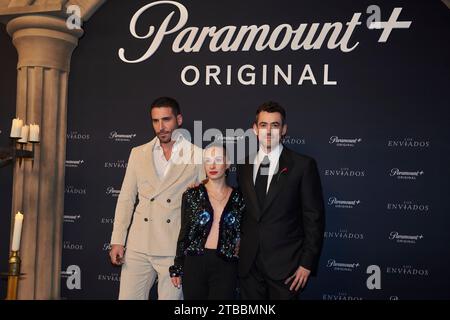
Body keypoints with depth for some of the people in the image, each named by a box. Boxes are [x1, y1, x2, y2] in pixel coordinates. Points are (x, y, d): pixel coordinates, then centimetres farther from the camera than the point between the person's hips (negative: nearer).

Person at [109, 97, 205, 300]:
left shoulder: (198, 157, -1)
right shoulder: (138, 154, 9)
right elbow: (126, 199, 11)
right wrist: (117, 241, 5)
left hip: (176, 250, -3)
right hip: (138, 247, 3)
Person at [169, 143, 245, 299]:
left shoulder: (238, 198, 3)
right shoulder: (192, 195, 2)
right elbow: (184, 233, 5)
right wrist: (177, 269, 5)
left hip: (225, 265, 0)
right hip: (194, 263, 0)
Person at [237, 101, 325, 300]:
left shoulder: (303, 165, -6)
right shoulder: (244, 165, 8)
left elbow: (314, 217, -7)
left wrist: (307, 263, -9)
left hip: (285, 264, -4)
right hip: (249, 263, 4)